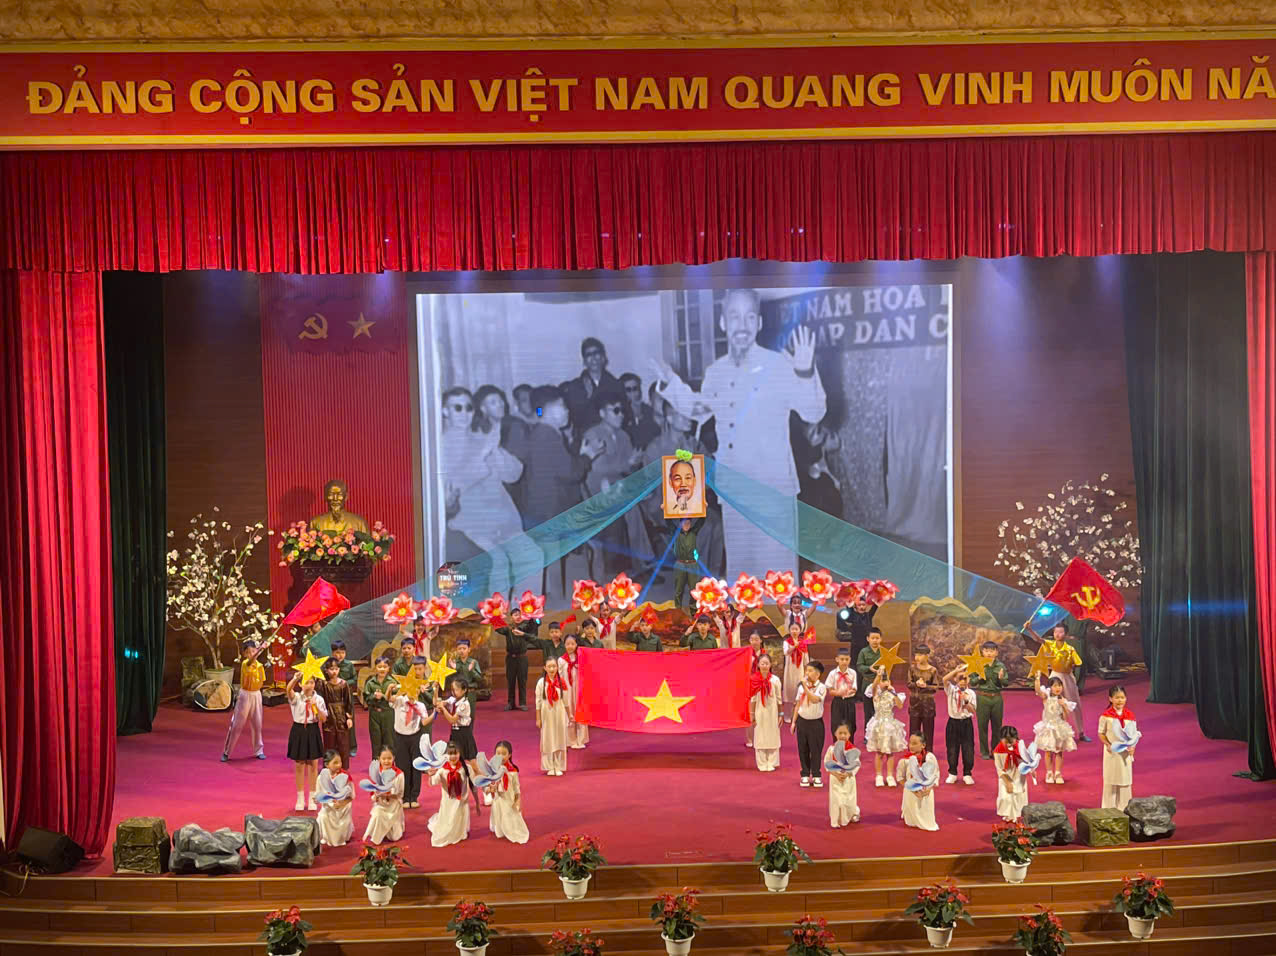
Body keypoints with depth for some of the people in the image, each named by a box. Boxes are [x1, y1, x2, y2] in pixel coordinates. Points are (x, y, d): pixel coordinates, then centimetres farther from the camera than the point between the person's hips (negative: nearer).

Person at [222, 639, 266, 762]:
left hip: (256, 695, 4)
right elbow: (250, 661, -38)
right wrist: (259, 650, -56)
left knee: (256, 724, 10)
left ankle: (259, 750, 21)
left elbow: (261, 684, 3)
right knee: (236, 725, 0)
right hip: (244, 695, -4)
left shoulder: (260, 666, 1)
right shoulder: (245, 663, -12)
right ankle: (226, 752, 9)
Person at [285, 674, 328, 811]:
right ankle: (300, 799, 18)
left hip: (313, 731, 1)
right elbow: (288, 690, -29)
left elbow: (323, 719, -4)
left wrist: (316, 707, -20)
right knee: (299, 766, 6)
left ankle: (311, 799, 16)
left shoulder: (318, 699, -2)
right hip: (299, 730, -1)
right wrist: (295, 679, -49)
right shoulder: (296, 697, -5)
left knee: (313, 765, 5)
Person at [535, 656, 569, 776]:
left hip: (559, 713, 1)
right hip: (546, 713, -1)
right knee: (547, 740, 3)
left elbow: (566, 700, 6)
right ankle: (549, 767, 13)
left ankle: (558, 767, 13)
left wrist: (569, 714, 8)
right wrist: (538, 719, -2)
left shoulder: (561, 682, -2)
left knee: (559, 739, 4)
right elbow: (538, 701, -2)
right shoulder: (541, 682, -6)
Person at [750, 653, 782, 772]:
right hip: (759, 712, 0)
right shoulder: (755, 680, -7)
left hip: (772, 712, 0)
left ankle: (771, 763, 17)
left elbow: (779, 699, 0)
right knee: (760, 738, 5)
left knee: (772, 737, 5)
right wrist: (752, 715, 1)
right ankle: (762, 764, 14)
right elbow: (752, 699, -1)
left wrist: (781, 715, 2)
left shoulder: (775, 680, -7)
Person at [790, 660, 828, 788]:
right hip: (802, 721, 4)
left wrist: (806, 686, -29)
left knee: (816, 750, 3)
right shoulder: (801, 686, 3)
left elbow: (815, 699, -28)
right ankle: (805, 775, 20)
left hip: (816, 722, -4)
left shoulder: (821, 687, -10)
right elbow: (797, 704, 10)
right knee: (803, 749, 8)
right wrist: (794, 721, 10)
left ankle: (816, 775, 16)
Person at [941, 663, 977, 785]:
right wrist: (957, 670, -26)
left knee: (968, 749, 3)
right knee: (952, 749, 6)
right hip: (953, 722, 0)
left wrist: (966, 701, -22)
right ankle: (952, 774, 20)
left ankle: (967, 774, 17)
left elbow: (973, 711, -7)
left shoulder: (971, 693, -1)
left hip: (966, 723, 0)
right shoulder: (951, 690, -3)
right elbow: (945, 679, -23)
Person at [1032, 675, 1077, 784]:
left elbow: (1065, 718, -5)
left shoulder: (1063, 700, -2)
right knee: (1048, 752, 4)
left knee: (1059, 751, 5)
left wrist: (1064, 706, -18)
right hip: (1048, 727, -2)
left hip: (1060, 728, 2)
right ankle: (1049, 773, 15)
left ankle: (1058, 773, 15)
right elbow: (1038, 690, -27)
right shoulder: (1046, 697, -7)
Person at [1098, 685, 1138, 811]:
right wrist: (1108, 744, -19)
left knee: (1125, 778, 8)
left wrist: (1132, 746, -13)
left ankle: (1124, 807, 19)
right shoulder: (1105, 715, -9)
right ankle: (1109, 808, 16)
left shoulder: (1130, 715, -1)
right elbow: (1101, 733, -3)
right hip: (1112, 751, -2)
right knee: (1110, 779, 5)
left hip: (1126, 751, 2)